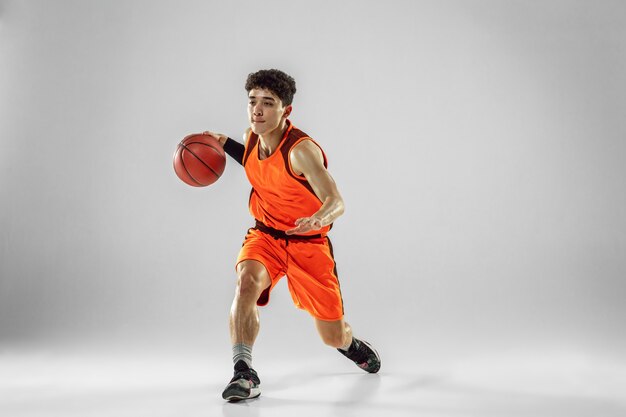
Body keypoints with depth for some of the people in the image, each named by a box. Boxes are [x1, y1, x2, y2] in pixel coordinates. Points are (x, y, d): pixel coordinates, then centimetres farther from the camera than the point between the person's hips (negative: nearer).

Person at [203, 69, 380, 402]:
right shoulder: (253, 137, -5)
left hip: (308, 243, -4)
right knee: (247, 281, -33)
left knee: (334, 338, 5)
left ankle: (350, 344, 45)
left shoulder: (301, 149, -25)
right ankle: (244, 374, -28)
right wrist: (225, 144, 9)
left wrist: (317, 219, -56)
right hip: (265, 235, 4)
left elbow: (336, 203, -34)